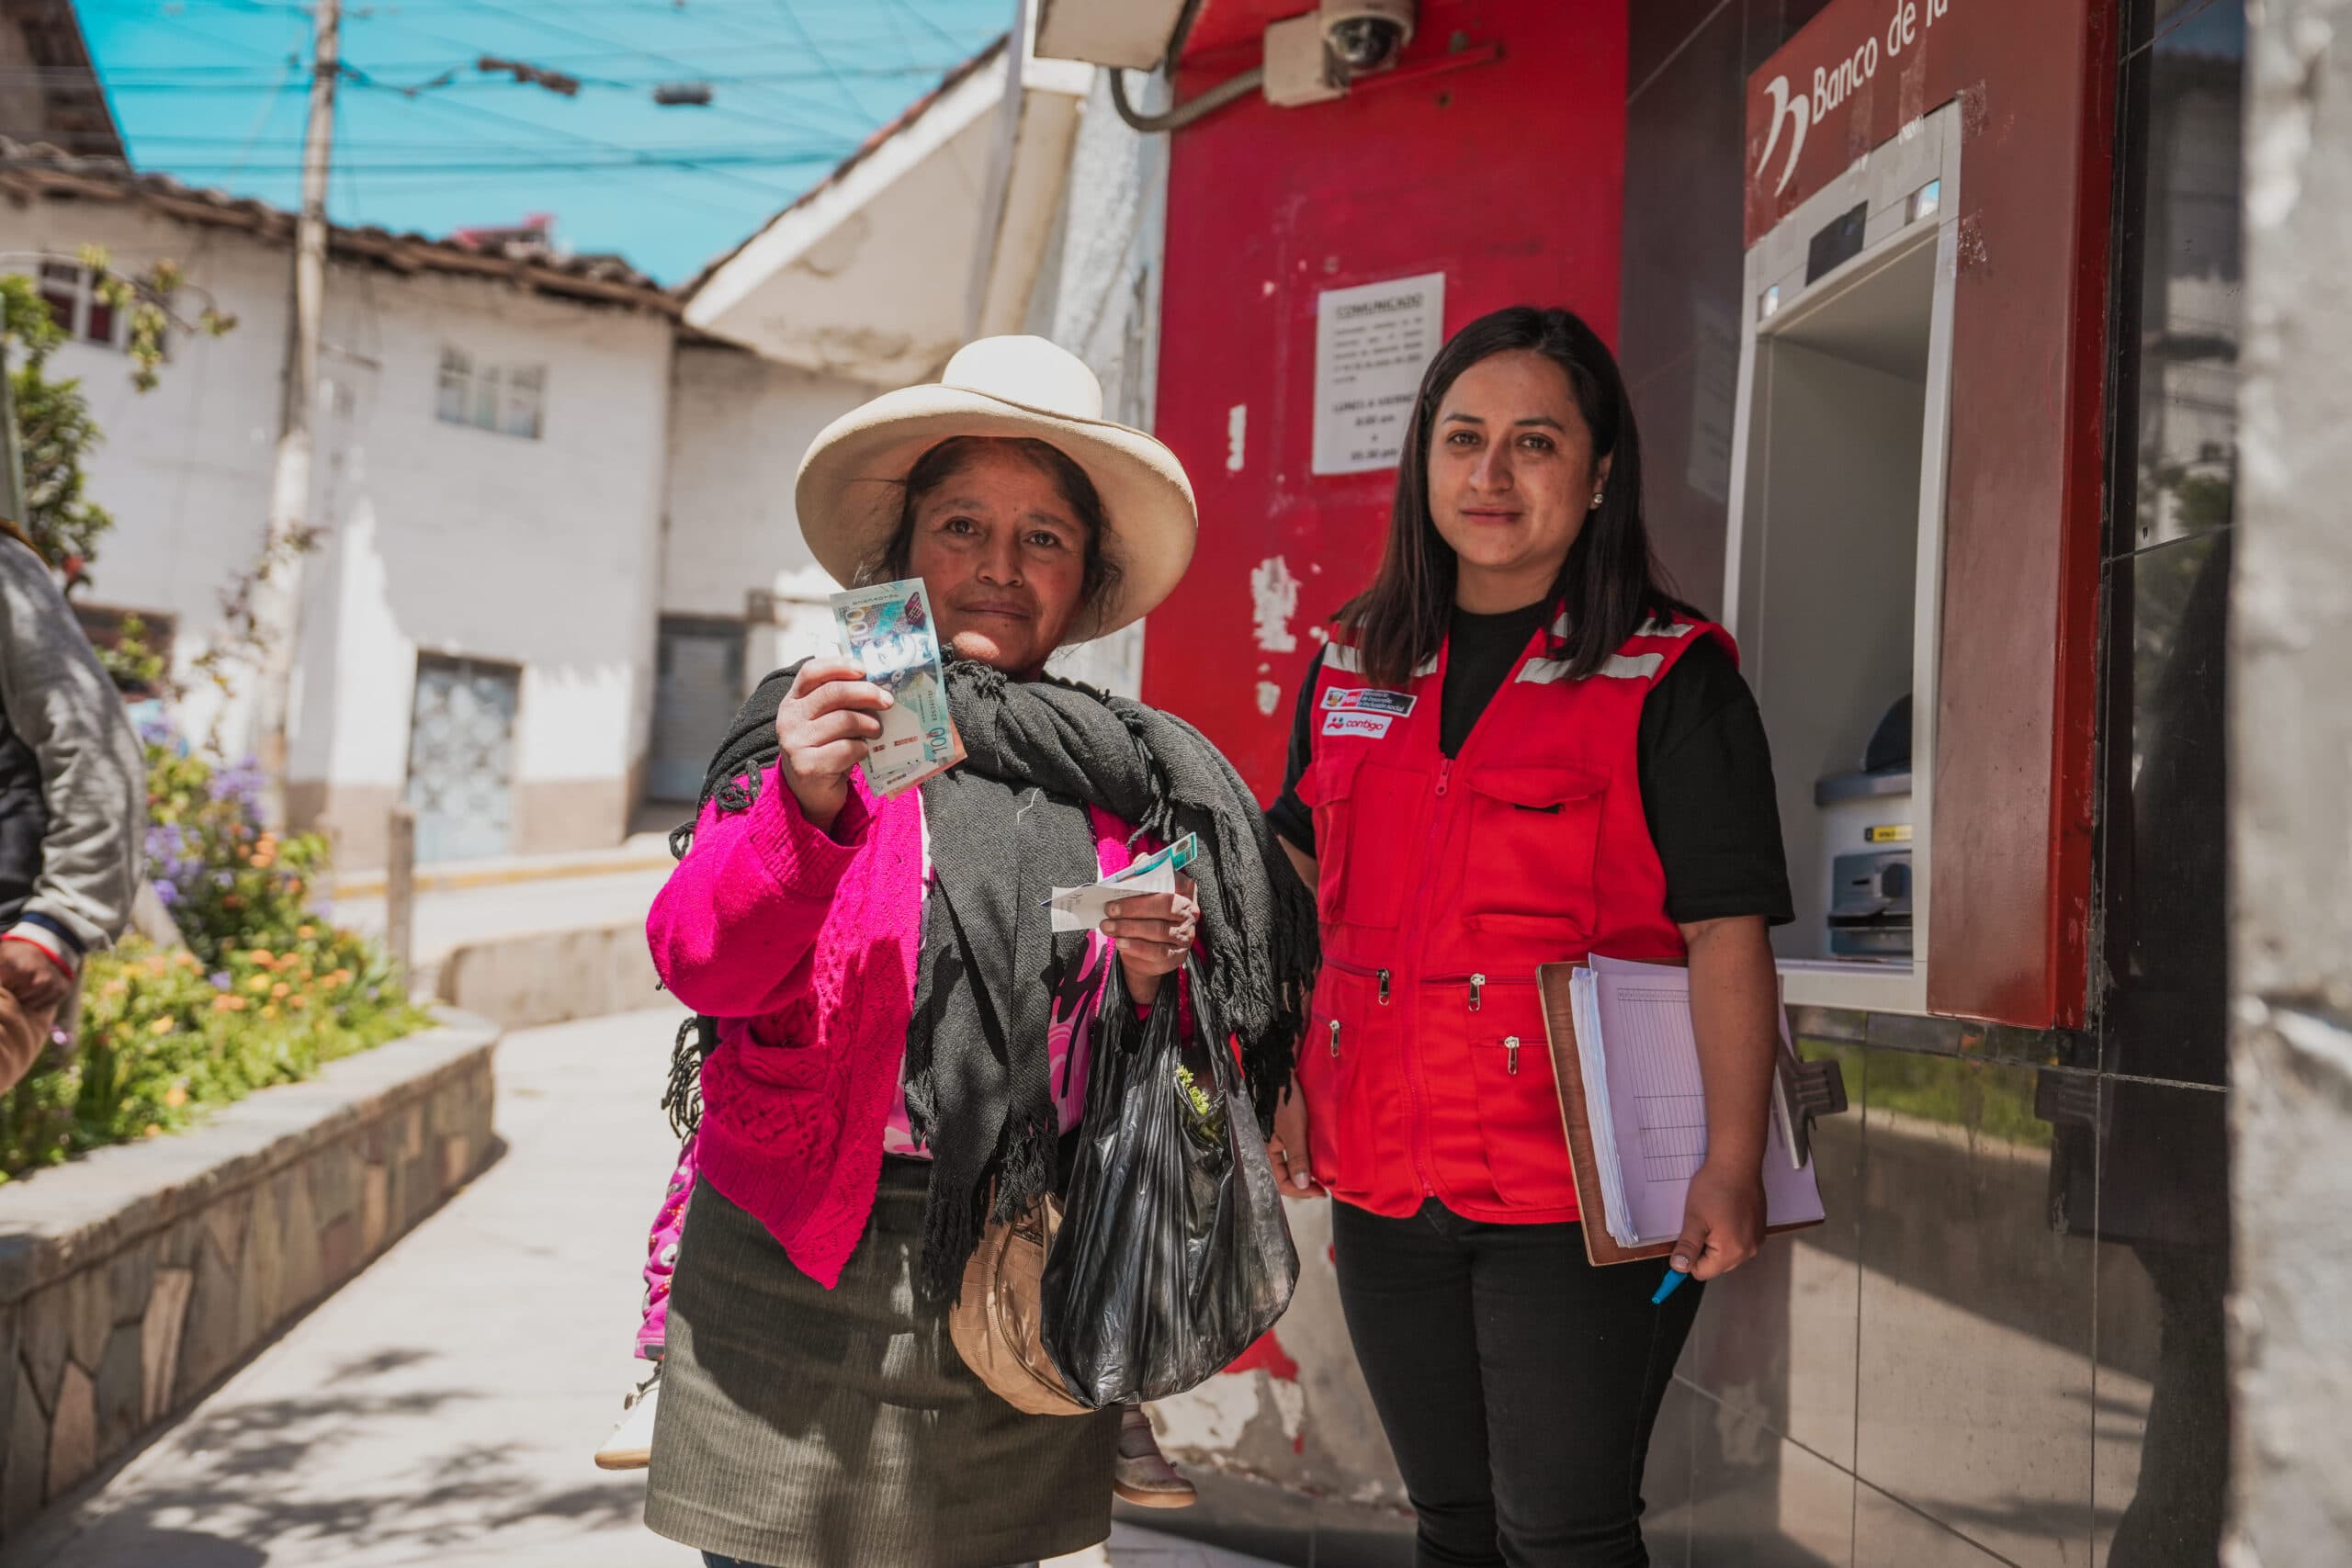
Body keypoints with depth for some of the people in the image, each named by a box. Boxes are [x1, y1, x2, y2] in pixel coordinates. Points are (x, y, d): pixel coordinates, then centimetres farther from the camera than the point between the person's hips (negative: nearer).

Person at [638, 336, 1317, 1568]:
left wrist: (1148, 978, -6)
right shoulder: (819, 726, 0)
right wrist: (805, 806, -28)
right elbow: (697, 961, -12)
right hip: (801, 1266, -2)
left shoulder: (1122, 776, 8)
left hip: (1024, 1277, 3)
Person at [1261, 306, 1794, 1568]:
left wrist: (1731, 1164, -18)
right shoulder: (1352, 669, 10)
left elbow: (1729, 937, -10)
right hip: (1384, 1187, 5)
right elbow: (1298, 891, 19)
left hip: (1579, 1199, -5)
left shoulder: (1671, 681, -6)